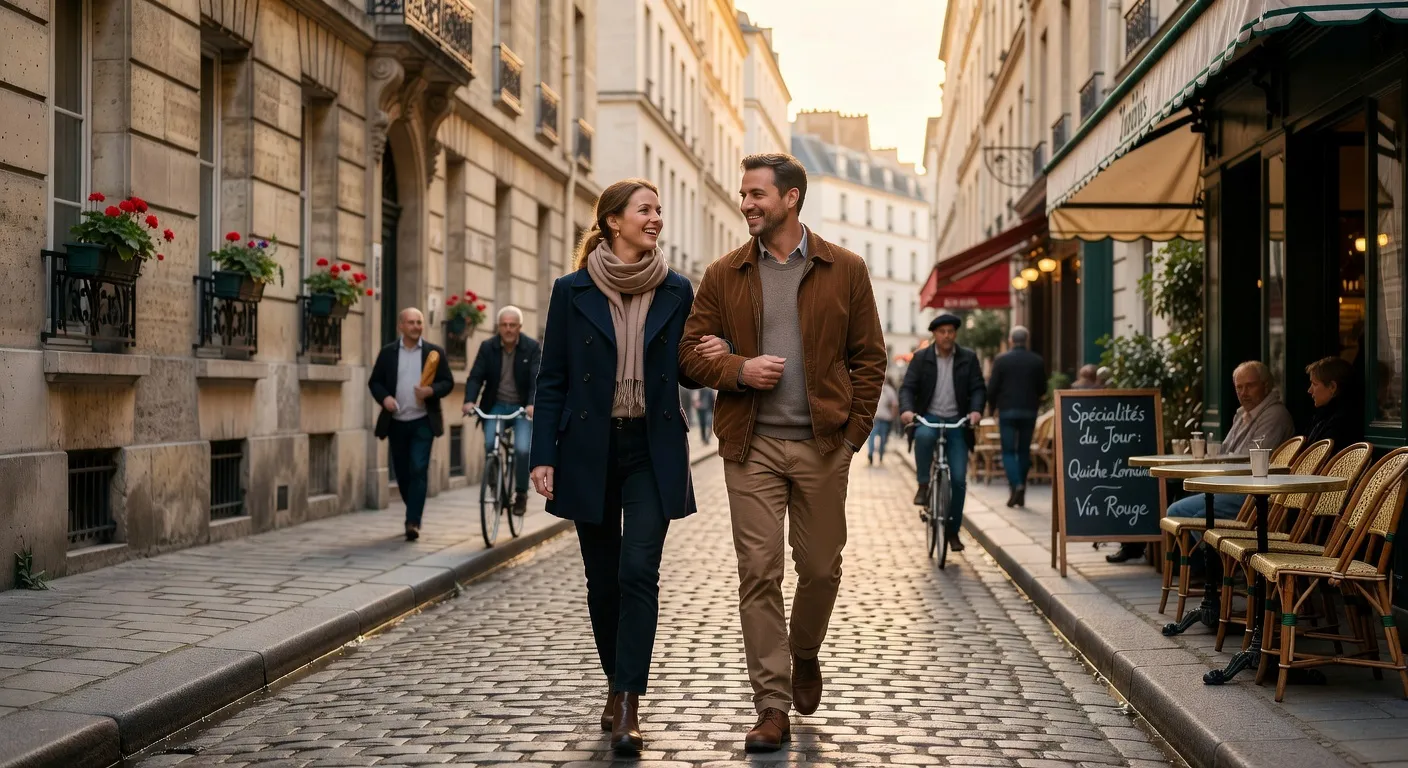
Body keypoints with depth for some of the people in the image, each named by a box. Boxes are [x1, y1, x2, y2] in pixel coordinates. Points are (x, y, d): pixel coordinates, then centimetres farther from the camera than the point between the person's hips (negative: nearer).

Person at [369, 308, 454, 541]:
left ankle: (413, 521, -11)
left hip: (423, 422, -2)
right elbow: (374, 382, 6)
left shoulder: (434, 352, 2)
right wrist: (384, 397, -13)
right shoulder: (388, 353, 5)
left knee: (418, 470, -12)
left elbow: (448, 382, 1)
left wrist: (432, 391, -19)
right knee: (402, 472, 10)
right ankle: (414, 515, 30)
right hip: (396, 422, 2)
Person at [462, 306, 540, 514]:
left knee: (522, 449, -17)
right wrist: (469, 401, -27)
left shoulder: (532, 348, -8)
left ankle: (521, 494, 4)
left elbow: (537, 378, -18)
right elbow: (475, 377, -8)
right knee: (490, 445, -18)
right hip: (495, 405, 1)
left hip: (522, 407, -1)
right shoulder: (487, 347, -3)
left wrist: (532, 404, -35)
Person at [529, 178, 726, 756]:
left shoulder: (676, 292, 4)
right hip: (590, 451, 0)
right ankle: (616, 685, 28)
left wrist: (712, 358, -10)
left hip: (652, 452, 0)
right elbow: (552, 380, 1)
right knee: (603, 578, 9)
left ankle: (628, 706, -8)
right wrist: (544, 456, -5)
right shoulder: (572, 291, 0)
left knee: (639, 573, -11)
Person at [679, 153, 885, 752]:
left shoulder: (845, 270, 4)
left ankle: (805, 656, 38)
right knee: (759, 573, -3)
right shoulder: (723, 275, 7)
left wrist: (854, 431, -3)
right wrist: (739, 370, -12)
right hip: (751, 447, 0)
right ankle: (772, 708, 4)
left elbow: (869, 357, 5)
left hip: (823, 445, 0)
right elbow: (691, 352, 7)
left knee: (821, 567, 8)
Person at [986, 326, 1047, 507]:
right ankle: (1021, 493, 14)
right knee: (1024, 450, 12)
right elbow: (1042, 388, 5)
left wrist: (993, 404, 12)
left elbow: (992, 387, -5)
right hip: (1029, 411, 2)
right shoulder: (1037, 361, 1)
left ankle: (1016, 484, -19)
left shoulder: (1001, 360, -5)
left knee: (1009, 451, 3)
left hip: (1007, 410, -2)